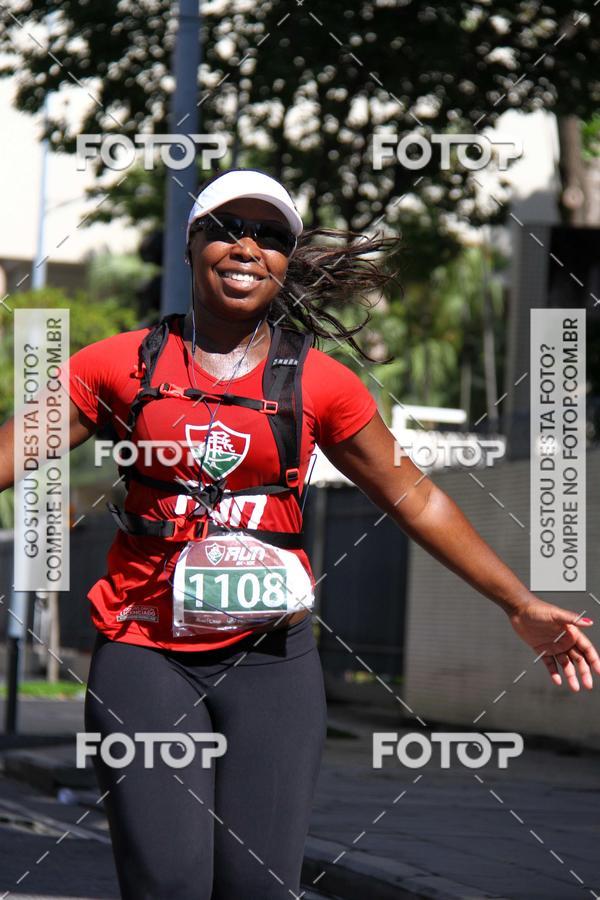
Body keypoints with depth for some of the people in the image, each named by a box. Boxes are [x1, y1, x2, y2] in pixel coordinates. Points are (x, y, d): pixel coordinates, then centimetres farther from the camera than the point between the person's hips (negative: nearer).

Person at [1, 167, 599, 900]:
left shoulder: (320, 385, 6)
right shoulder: (122, 366, 4)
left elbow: (413, 499, 15)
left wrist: (521, 606, 15)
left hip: (270, 658, 1)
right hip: (144, 652, -1)